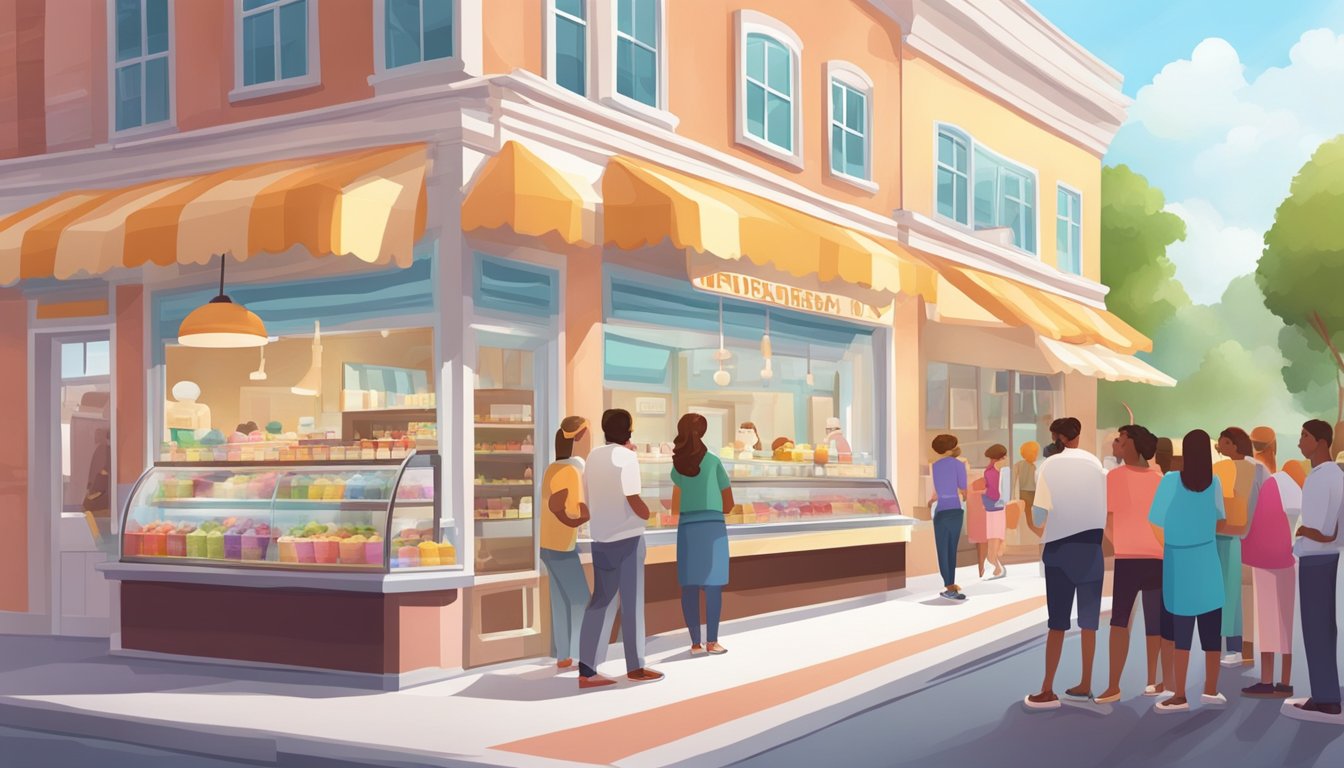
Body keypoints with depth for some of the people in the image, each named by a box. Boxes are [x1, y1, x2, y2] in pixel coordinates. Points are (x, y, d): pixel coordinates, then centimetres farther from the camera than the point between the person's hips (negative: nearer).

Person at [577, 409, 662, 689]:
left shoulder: (594, 456, 9)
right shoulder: (626, 457, -12)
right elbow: (633, 500, -19)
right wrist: (649, 515, 1)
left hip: (600, 537, 7)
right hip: (627, 537, -7)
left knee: (602, 600, 7)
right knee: (631, 602, 5)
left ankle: (586, 670, 1)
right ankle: (635, 666, 15)